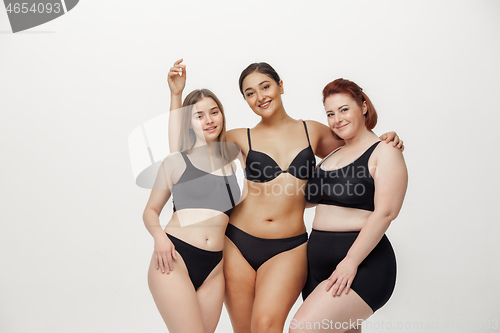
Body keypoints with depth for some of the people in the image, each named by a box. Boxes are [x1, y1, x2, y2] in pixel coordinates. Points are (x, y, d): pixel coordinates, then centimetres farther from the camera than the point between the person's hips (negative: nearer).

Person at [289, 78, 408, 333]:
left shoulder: (384, 152, -4)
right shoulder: (331, 155, 17)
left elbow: (385, 213, -15)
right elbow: (307, 198, 27)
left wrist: (350, 262, -20)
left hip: (362, 265, -7)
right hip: (318, 264, 7)